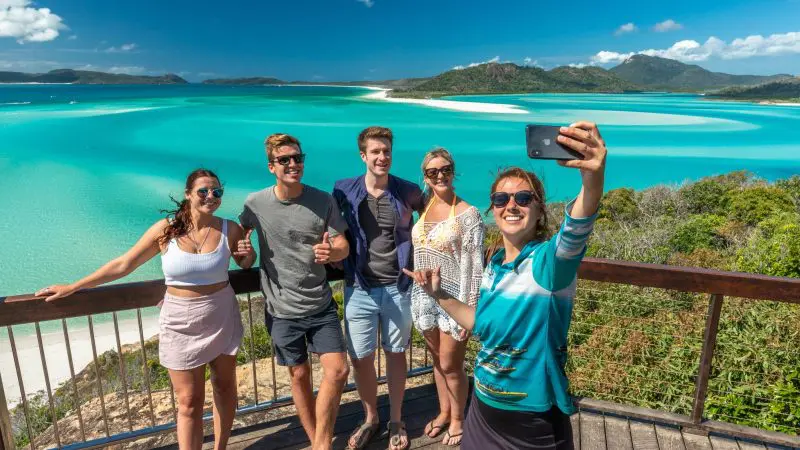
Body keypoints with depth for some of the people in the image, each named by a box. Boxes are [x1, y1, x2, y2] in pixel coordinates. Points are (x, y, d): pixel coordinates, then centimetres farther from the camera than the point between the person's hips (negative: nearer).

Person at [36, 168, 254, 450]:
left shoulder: (230, 229, -8)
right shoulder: (165, 229, -10)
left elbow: (245, 265, 10)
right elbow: (124, 264, -1)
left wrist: (249, 254, -14)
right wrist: (73, 287, 4)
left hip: (222, 319, 2)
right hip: (181, 324, -2)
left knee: (225, 386, 17)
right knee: (189, 403, 6)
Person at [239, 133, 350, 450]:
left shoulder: (323, 201, -7)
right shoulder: (255, 204, -8)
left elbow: (343, 246, -6)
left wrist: (331, 252, -28)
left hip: (321, 304, 1)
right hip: (283, 309, -1)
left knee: (338, 370, -3)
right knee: (300, 376, 12)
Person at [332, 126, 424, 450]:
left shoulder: (408, 192, -4)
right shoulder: (344, 191, -3)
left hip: (397, 288, 0)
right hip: (359, 289, 1)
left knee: (395, 354, 13)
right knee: (360, 359, 8)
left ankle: (396, 421, 33)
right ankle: (370, 418, 34)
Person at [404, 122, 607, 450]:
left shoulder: (549, 260, -20)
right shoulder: (494, 265, -1)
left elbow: (573, 234, -44)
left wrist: (592, 179, -63)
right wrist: (440, 295, 2)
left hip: (534, 423, -6)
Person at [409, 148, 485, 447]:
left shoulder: (467, 214, -11)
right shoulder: (423, 208, 6)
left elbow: (474, 265, -12)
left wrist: (469, 309, -15)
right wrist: (418, 295, 11)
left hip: (453, 298, -5)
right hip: (424, 296, 5)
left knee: (451, 365, 7)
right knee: (437, 361, 19)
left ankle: (457, 419, 30)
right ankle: (444, 412, 39)